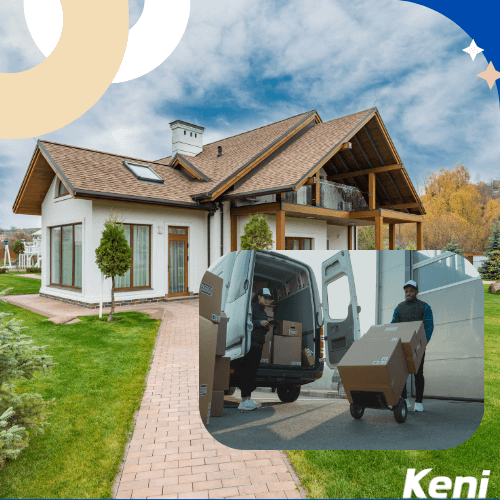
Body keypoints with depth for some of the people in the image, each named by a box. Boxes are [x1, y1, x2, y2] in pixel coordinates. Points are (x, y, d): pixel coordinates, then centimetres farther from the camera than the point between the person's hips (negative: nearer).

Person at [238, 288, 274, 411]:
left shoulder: (263, 312, 22)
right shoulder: (251, 307, -4)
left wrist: (266, 327, 7)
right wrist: (259, 323, -17)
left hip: (259, 345, 9)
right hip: (250, 344, -9)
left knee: (253, 372, 8)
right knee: (248, 371, -10)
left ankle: (248, 399, 14)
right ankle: (244, 401, -8)